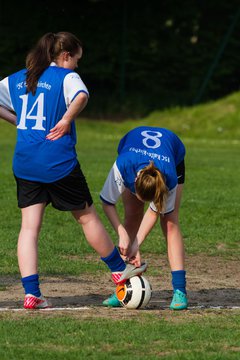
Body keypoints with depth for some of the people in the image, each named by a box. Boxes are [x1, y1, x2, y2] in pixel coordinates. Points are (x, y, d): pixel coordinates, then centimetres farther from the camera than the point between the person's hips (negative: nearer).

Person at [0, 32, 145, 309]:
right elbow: (81, 96, -28)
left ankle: (31, 293, -8)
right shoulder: (66, 76, -6)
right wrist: (66, 120, -15)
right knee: (87, 216, 12)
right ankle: (118, 270, 29)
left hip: (24, 164, 5)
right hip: (58, 162, -4)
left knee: (29, 226, 2)